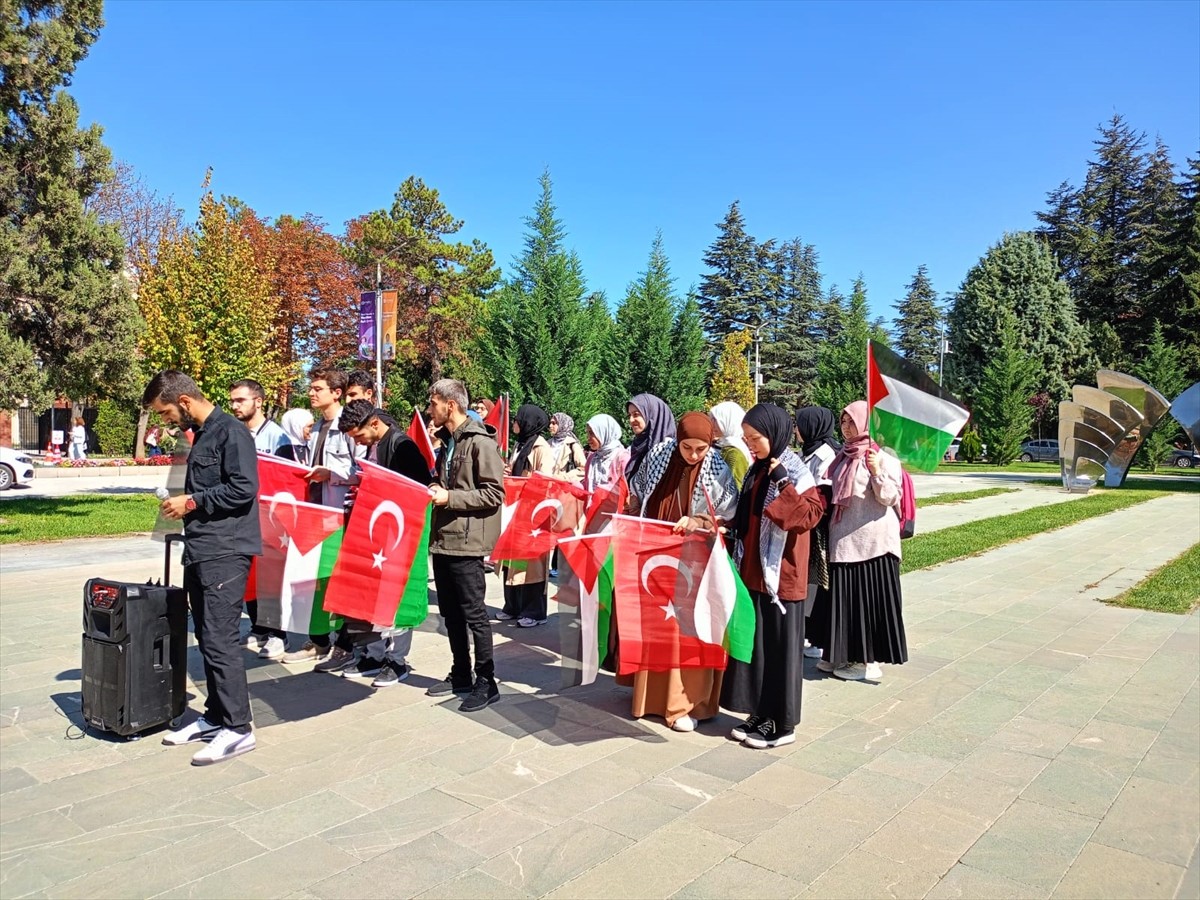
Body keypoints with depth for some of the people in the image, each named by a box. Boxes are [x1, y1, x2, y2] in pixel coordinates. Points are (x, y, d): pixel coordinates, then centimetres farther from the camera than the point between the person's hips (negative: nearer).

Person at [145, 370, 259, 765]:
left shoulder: (230, 432, -11)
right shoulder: (200, 434, 18)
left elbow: (244, 489, -19)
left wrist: (192, 502, -12)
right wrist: (185, 505, 10)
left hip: (226, 552, -10)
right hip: (200, 551, 10)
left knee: (220, 639, -9)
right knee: (207, 638, 13)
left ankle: (237, 728, -2)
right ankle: (215, 715, 24)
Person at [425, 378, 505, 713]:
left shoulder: (480, 442, -12)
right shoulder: (448, 440, 15)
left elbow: (494, 494, -17)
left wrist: (449, 498, -19)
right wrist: (434, 489, 7)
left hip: (466, 541, -9)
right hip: (442, 539, 9)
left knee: (474, 614, -2)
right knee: (450, 612, 14)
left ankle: (486, 683, 8)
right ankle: (460, 675, 26)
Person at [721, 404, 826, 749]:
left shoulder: (795, 472, -12)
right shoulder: (757, 470, 11)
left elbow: (811, 514, -22)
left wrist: (784, 483, -24)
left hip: (780, 574, -8)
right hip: (753, 571, 8)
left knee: (779, 648, 1)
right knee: (755, 643, 12)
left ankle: (783, 725, 14)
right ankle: (761, 715, 25)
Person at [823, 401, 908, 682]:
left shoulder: (883, 457, -8)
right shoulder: (843, 456, 12)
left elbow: (890, 498, -13)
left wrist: (877, 473, -26)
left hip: (872, 540, -7)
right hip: (843, 539, 7)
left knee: (868, 598, 0)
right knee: (845, 598, 12)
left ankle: (869, 661, 10)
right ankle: (846, 655, 22)